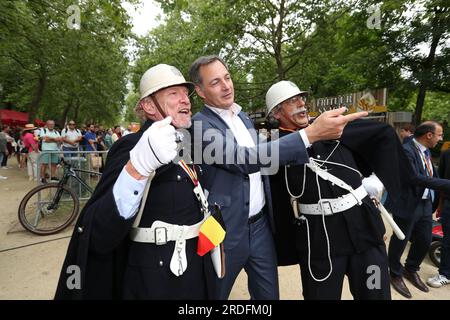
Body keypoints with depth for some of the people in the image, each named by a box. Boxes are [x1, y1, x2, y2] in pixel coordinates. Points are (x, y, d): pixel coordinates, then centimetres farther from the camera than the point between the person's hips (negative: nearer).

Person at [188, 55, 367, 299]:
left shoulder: (243, 117, 9)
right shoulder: (200, 124, -16)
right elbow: (241, 159, -31)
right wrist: (311, 133, -35)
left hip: (260, 224, 6)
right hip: (227, 230, -6)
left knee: (269, 293, 18)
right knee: (215, 294, 16)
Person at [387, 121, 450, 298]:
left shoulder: (425, 151, 9)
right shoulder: (406, 150, -20)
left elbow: (433, 176, 11)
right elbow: (415, 178, -28)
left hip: (425, 204, 9)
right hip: (408, 205, -8)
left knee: (425, 241, 19)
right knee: (400, 241, 10)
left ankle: (411, 270, 43)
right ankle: (396, 275, 32)